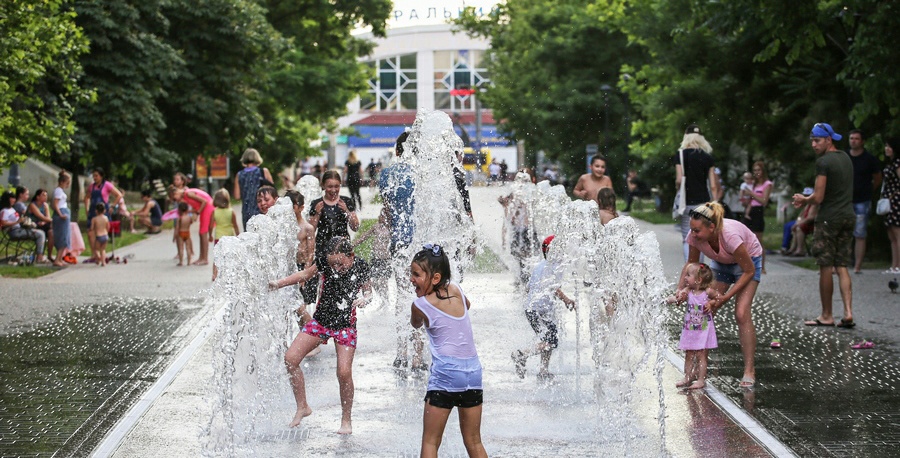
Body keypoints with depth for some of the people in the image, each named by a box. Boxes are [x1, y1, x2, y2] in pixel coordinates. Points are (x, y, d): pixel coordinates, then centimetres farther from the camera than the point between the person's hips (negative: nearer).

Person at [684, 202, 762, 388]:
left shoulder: (730, 236, -41)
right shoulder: (695, 236, -27)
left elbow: (749, 271, -27)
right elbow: (691, 263, -4)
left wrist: (724, 298, -30)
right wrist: (681, 290, -19)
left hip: (749, 259, -5)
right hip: (721, 263, 5)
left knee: (742, 313, -18)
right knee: (704, 311, -7)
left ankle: (749, 370, -11)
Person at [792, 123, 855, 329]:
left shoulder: (823, 162, -13)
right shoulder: (846, 158, 13)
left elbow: (818, 197, -15)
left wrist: (803, 199, 5)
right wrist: (806, 199, 19)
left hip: (829, 219, -8)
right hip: (848, 217, 8)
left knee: (826, 267, 1)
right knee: (842, 267, 9)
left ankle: (826, 316, 6)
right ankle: (848, 313, -2)